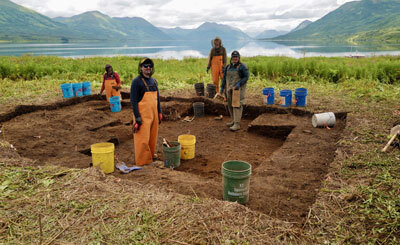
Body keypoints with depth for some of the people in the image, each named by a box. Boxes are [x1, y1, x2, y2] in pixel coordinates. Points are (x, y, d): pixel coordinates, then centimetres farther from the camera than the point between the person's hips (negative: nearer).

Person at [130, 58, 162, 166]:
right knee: (143, 139, -5)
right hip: (143, 115, -7)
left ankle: (151, 157, 25)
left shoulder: (154, 81, 13)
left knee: (152, 138, 11)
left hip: (153, 114, 7)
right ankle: (142, 162, 6)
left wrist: (159, 113, 16)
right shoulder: (136, 81, -8)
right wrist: (137, 117, -16)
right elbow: (133, 100, -11)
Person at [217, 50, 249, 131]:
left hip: (238, 88, -6)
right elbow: (224, 77, 14)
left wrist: (239, 84, -23)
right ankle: (234, 121, 24)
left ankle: (237, 124, -11)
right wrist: (222, 87, 6)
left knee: (236, 105, -11)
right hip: (229, 88, 7)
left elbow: (246, 77, -10)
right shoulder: (228, 67, 11)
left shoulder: (242, 66, -7)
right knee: (230, 105, 10)